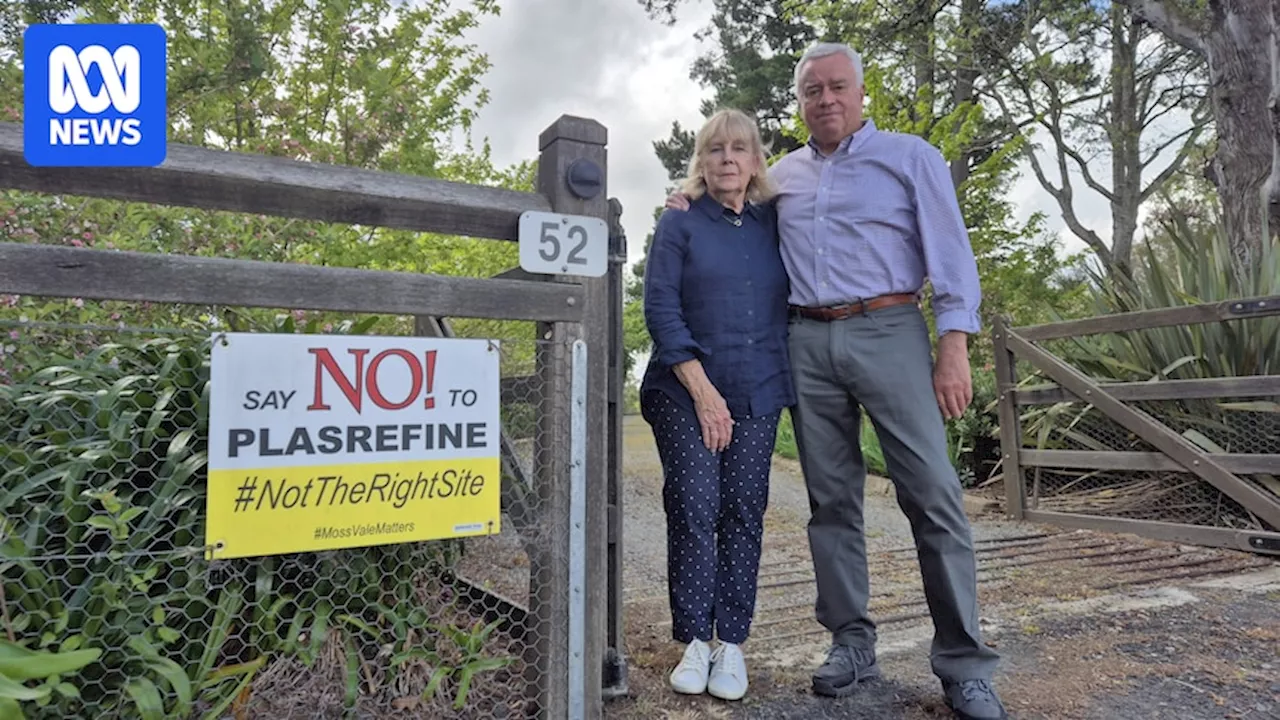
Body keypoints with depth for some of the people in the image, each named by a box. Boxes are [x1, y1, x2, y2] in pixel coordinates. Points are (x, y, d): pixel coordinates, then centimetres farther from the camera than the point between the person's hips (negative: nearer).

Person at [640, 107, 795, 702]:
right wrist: (701, 390, -11)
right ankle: (694, 642, 10)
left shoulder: (774, 225, 11)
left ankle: (731, 644, 14)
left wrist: (786, 378, 2)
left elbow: (791, 302, 14)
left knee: (743, 513, 3)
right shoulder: (679, 225, 3)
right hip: (686, 392, -2)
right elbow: (660, 309, -5)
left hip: (757, 394, 3)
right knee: (694, 509, -4)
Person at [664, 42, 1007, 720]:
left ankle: (964, 663, 4)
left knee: (932, 494, -7)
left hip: (887, 332, -3)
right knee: (831, 499, 6)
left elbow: (950, 253, 1)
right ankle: (851, 641, 18)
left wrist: (954, 345, -10)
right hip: (807, 342, 4)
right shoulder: (782, 175, 18)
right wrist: (696, 205, 13)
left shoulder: (910, 156, 7)